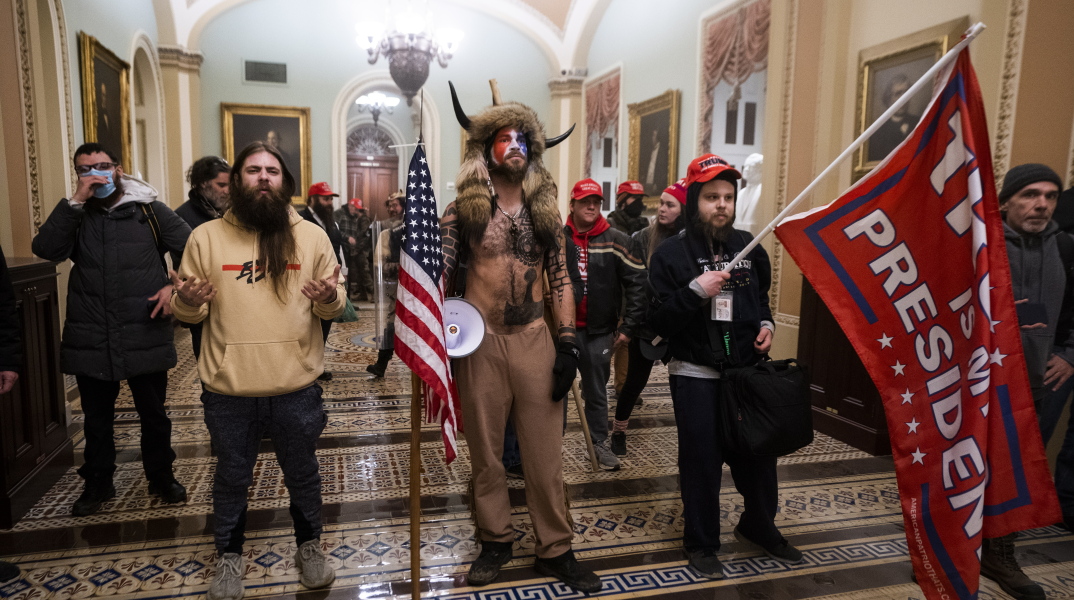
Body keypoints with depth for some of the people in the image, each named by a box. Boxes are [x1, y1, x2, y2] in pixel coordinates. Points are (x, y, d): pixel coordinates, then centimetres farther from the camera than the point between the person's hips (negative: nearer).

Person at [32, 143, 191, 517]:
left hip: (145, 336, -1)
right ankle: (97, 485, 33)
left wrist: (175, 286, -13)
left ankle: (161, 477, 30)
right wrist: (76, 200, -17)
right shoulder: (75, 215, 6)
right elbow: (46, 249, -13)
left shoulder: (150, 211, 1)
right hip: (91, 341, 2)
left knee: (154, 415, 12)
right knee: (97, 419, 16)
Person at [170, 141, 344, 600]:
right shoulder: (206, 236, 0)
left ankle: (309, 546, 38)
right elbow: (188, 313, 5)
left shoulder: (312, 236, 1)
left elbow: (335, 306, 2)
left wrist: (329, 298, -21)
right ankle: (229, 557, 39)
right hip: (228, 390, 0)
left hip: (296, 386, 0)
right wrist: (186, 301, -18)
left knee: (302, 474, 16)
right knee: (232, 478, 17)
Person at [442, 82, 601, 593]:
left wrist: (568, 342, -1)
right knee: (485, 450, 11)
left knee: (545, 451, 5)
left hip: (535, 340, 1)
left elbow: (560, 279, 7)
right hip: (481, 341, -1)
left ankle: (555, 549, 19)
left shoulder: (546, 212, 8)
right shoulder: (462, 210, 2)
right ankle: (496, 541, 28)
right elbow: (440, 275, 0)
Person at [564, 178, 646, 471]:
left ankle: (599, 442, 28)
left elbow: (636, 283, -4)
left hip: (599, 331, 0)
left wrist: (628, 327, -6)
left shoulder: (615, 241, -3)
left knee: (596, 391, 12)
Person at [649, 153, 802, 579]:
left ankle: (759, 527, 40)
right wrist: (695, 291, -26)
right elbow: (658, 322, -14)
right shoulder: (671, 253, -9)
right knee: (701, 461, 4)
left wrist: (766, 324, 1)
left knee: (758, 454, 14)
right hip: (695, 376, -4)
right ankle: (701, 543, 25)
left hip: (748, 370, 4)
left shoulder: (748, 246, 5)